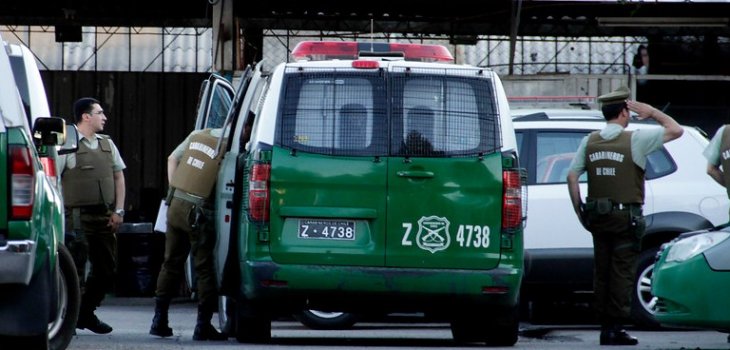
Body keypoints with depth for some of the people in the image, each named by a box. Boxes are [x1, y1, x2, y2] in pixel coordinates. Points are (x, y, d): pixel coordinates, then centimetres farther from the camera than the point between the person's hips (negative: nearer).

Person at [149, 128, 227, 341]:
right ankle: (203, 326, 3)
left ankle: (159, 321, 18)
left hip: (176, 204, 7)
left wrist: (174, 190, 14)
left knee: (171, 263, 15)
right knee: (205, 268, 2)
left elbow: (172, 159, 14)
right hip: (199, 214, -7)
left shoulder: (198, 135, 7)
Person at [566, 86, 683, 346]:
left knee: (602, 273, 11)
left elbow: (572, 176, 4)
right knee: (622, 273, -2)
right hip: (626, 216, -5)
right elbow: (675, 130, -5)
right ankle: (615, 328, -4)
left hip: (597, 217, 5)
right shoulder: (635, 140, -9)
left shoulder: (589, 141, 6)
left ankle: (605, 326, 12)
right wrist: (652, 112, 8)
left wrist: (580, 211, 11)